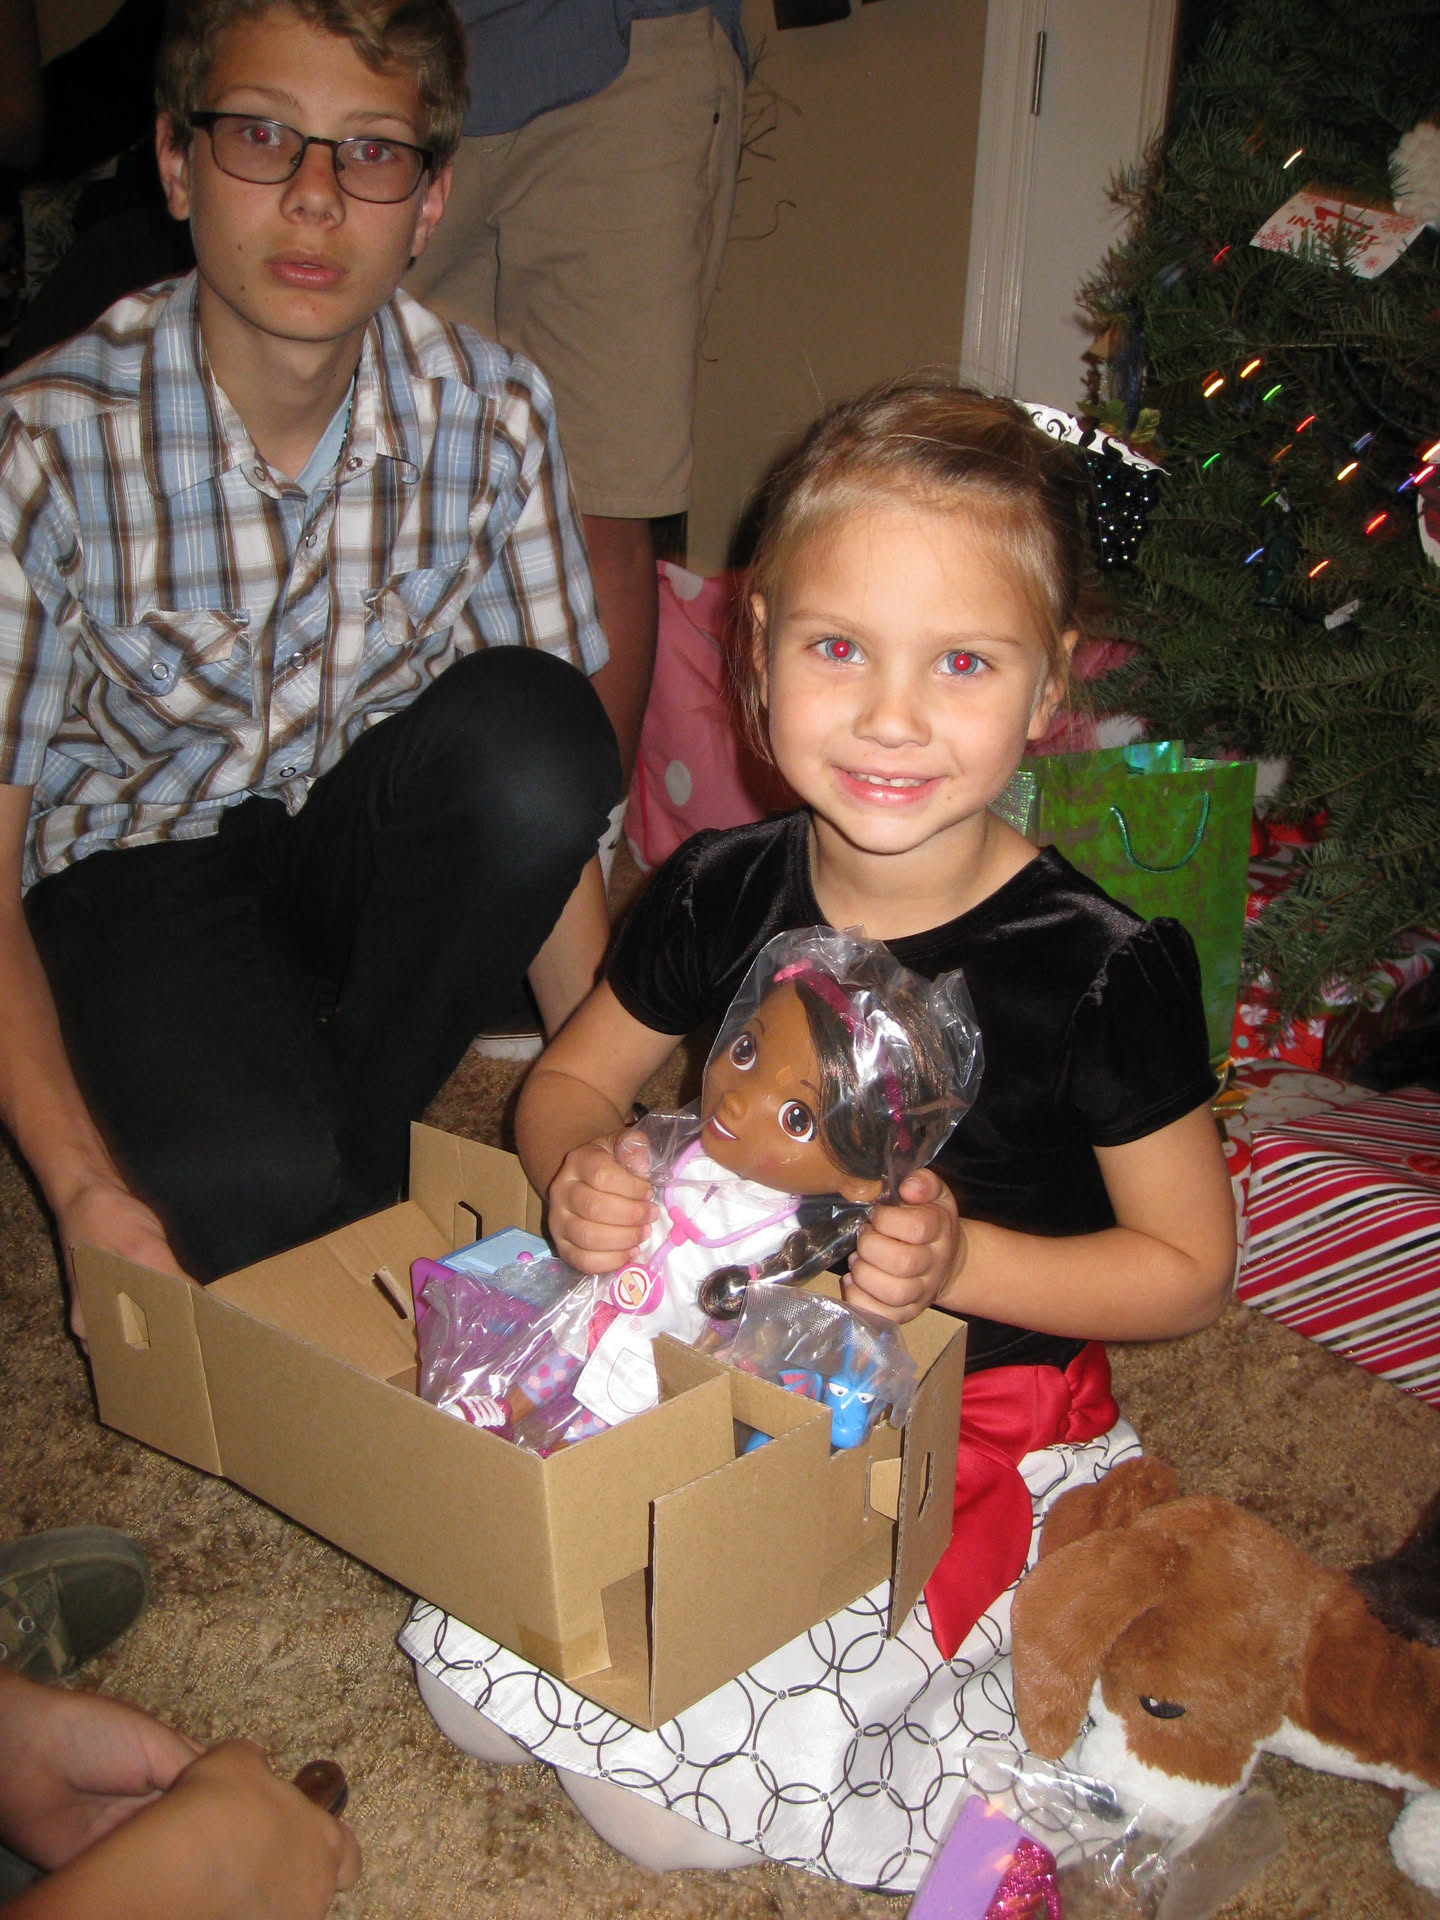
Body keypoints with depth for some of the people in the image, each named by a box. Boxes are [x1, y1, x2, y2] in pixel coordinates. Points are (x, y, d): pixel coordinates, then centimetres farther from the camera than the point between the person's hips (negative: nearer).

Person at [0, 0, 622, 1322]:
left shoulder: (490, 413, -12)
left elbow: (551, 799, -9)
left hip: (368, 837, 4)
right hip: (138, 858, -3)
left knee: (530, 723, -30)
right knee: (256, 1193, -33)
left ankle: (348, 1136, -11)